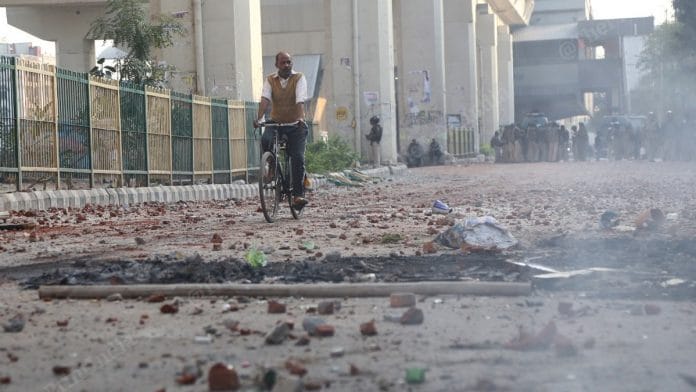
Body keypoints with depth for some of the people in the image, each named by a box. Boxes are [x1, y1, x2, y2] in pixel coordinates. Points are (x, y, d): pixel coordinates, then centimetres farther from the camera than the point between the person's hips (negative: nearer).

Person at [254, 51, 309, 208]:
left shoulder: (299, 78, -4)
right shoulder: (270, 80, 2)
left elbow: (300, 101, -19)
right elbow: (265, 99, -13)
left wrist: (300, 118, -37)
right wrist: (259, 118, -31)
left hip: (295, 125, -1)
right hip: (276, 122, 2)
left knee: (298, 158, -14)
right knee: (266, 140, -30)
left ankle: (298, 195, -10)